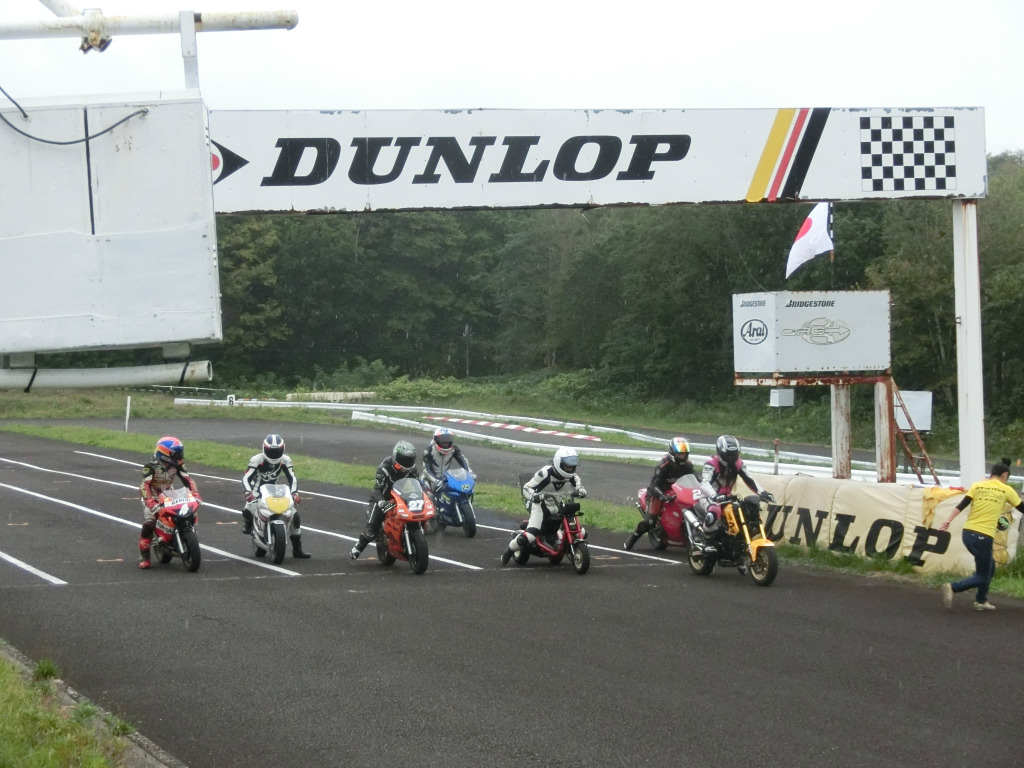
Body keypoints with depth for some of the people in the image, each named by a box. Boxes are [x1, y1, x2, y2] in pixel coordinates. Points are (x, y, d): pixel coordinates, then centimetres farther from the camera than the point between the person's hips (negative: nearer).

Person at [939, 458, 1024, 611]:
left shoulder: (977, 486, 8)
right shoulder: (1006, 490, 1)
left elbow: (961, 506, -2)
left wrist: (947, 521, -4)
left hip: (967, 533, 6)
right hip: (983, 536, -6)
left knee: (990, 566, 26)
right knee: (982, 577, 3)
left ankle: (981, 601, 28)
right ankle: (952, 588, -18)